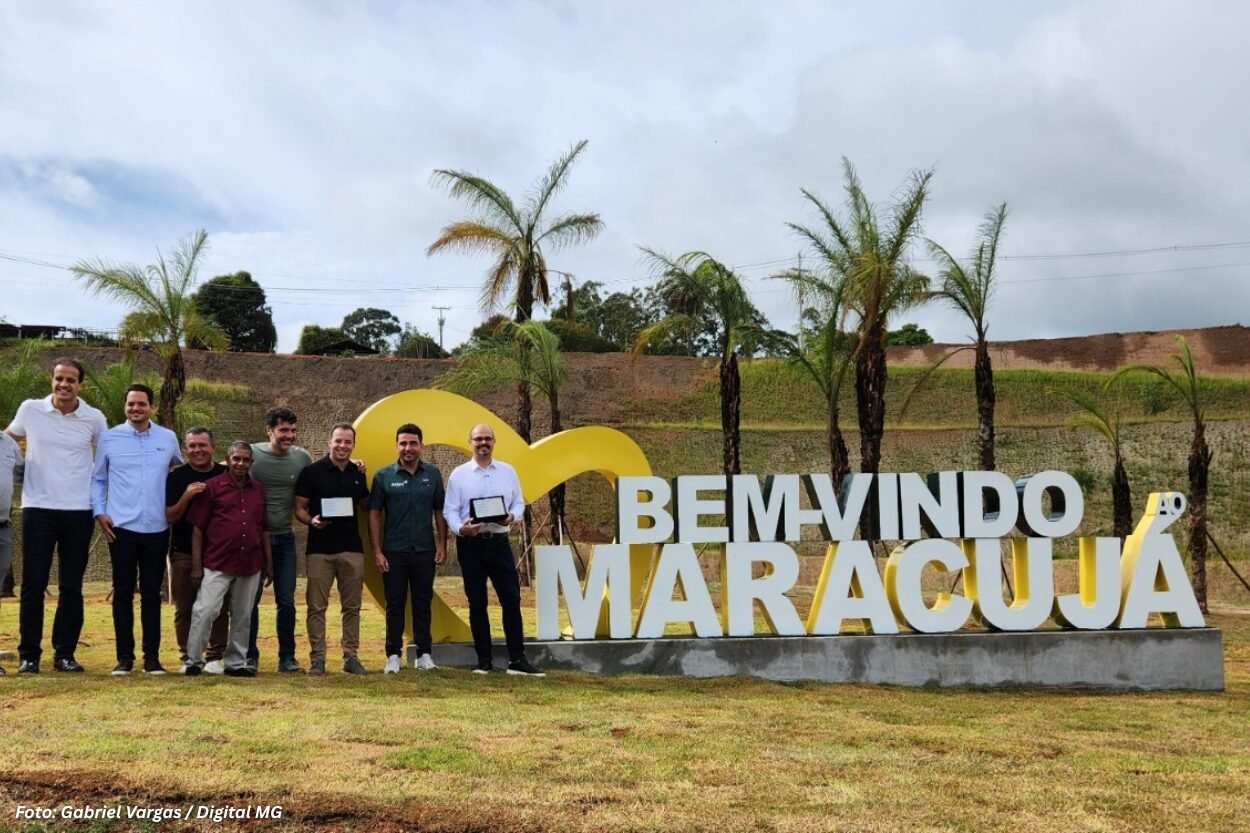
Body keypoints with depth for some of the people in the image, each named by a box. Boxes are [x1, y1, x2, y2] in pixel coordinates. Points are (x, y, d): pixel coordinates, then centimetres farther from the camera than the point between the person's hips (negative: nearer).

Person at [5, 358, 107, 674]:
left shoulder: (94, 419, 0)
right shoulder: (30, 410, 1)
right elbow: (9, 437, 18)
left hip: (79, 512, 0)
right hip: (38, 509, 0)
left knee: (71, 587, 6)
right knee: (33, 584, 1)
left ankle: (64, 653, 14)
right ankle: (29, 654, 10)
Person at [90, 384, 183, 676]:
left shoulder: (168, 438, 6)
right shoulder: (109, 438, 3)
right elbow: (98, 479, 8)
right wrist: (99, 512, -3)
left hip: (157, 529, 1)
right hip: (121, 528, -1)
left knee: (152, 594, 5)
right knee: (123, 593, 3)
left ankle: (152, 657, 11)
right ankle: (124, 657, 9)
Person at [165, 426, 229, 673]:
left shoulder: (226, 475, 4)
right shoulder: (177, 477, 2)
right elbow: (170, 516, -2)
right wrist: (186, 497, -19)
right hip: (183, 553, 0)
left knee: (218, 608, 0)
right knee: (184, 609, 5)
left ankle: (215, 656, 8)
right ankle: (188, 657, 14)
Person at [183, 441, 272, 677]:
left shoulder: (258, 489, 12)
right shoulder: (212, 487, -1)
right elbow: (197, 527, -2)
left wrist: (269, 562, 14)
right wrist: (197, 564, -6)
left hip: (251, 565, 4)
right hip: (218, 564, -4)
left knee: (243, 616, 11)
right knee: (204, 610, -9)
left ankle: (236, 662, 21)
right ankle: (193, 661, 2)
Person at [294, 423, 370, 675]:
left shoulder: (358, 474, 10)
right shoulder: (311, 472, -2)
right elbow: (299, 509, -3)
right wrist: (311, 521, -21)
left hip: (352, 548, 4)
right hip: (320, 549, -3)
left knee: (352, 606, 7)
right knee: (317, 606, 0)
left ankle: (351, 657, 15)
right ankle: (317, 658, 8)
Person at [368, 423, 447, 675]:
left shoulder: (432, 474, 4)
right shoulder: (384, 476, -1)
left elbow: (440, 511, 7)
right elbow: (374, 514, 0)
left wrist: (442, 545, 0)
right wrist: (377, 550, -6)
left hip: (425, 550, 1)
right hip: (393, 551, -1)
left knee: (423, 603, 8)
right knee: (395, 604, 4)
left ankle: (424, 654, 15)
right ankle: (393, 655, 12)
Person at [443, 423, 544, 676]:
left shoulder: (508, 471, 9)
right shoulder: (458, 475, 3)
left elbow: (519, 502, 10)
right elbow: (449, 510, 0)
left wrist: (512, 516, -12)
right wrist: (460, 528, -20)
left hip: (499, 541, 1)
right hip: (470, 544, -1)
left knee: (511, 599, -4)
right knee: (476, 603, 5)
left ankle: (517, 660, 0)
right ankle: (483, 660, 14)